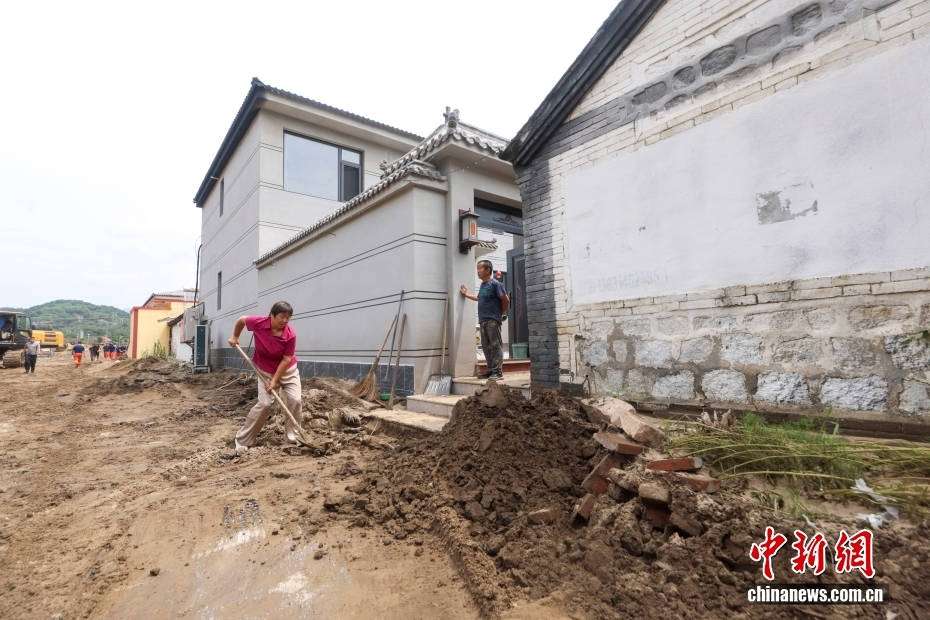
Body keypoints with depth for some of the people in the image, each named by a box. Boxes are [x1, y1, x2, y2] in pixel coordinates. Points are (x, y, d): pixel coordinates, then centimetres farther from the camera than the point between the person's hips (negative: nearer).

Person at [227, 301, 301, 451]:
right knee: (265, 403, -11)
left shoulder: (290, 335, -24)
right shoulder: (258, 323, -20)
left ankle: (293, 435, 6)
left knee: (295, 400, -13)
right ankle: (243, 440, 4)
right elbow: (241, 320, 2)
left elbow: (286, 360, -19)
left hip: (288, 370, 0)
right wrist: (235, 337, 13)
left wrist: (275, 380, -20)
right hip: (265, 371, 0)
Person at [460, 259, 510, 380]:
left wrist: (502, 313, 0)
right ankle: (491, 370, 18)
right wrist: (466, 294, 35)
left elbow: (505, 299, -10)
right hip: (483, 320, 9)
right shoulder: (483, 285, 16)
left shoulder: (495, 284, -9)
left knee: (496, 345, -7)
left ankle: (498, 371, -5)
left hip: (493, 320, -9)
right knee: (486, 346, 10)